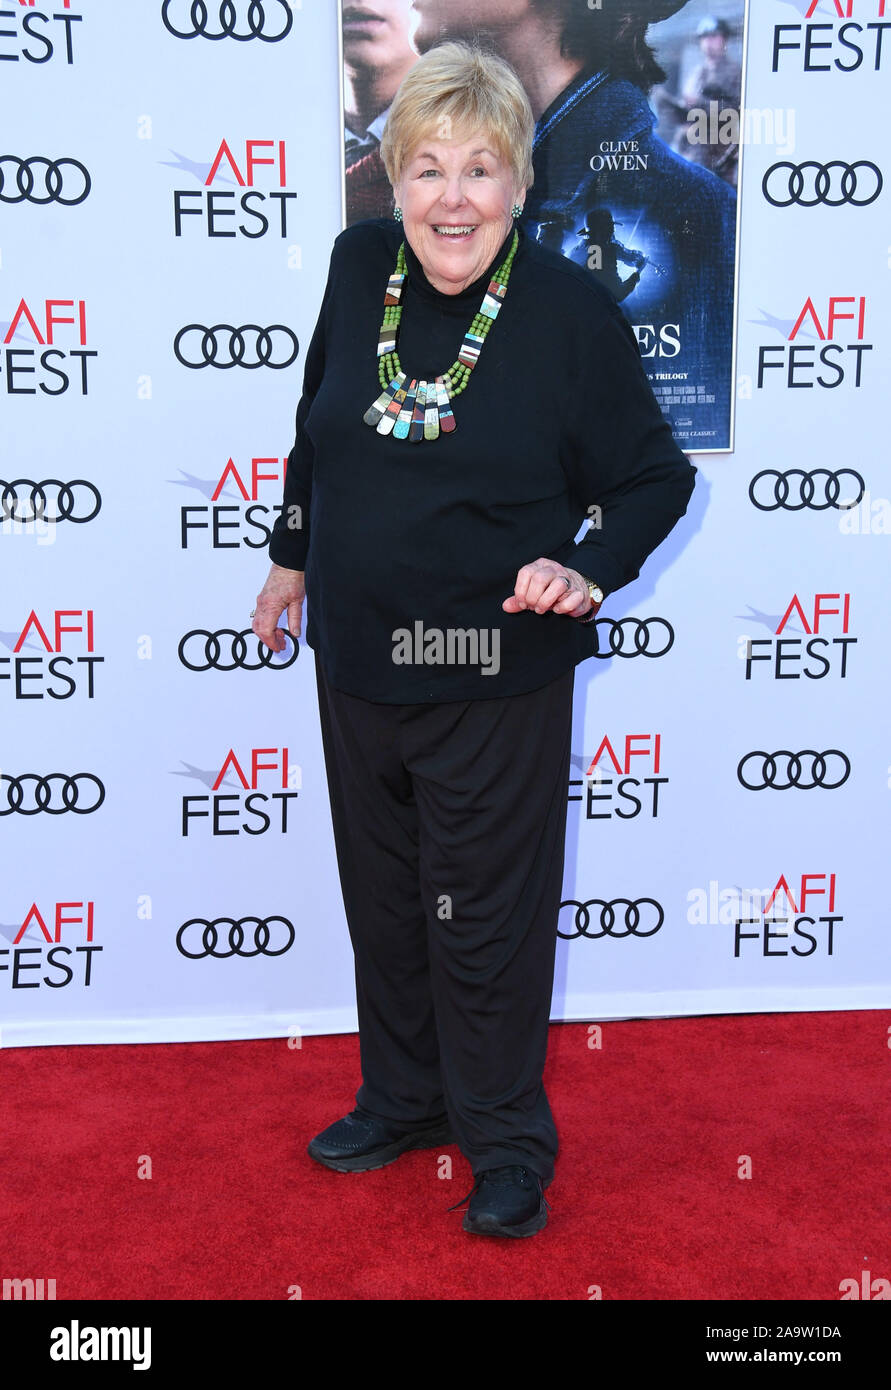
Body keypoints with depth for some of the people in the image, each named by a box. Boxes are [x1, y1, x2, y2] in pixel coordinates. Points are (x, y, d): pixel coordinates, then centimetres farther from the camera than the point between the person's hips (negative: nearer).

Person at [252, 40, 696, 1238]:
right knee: (382, 897, 19)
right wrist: (293, 553, 21)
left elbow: (658, 479, -4)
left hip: (498, 679, -5)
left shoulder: (574, 313, -14)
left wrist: (588, 568, -21)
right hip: (358, 658, 5)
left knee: (486, 915, 7)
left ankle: (507, 1142, 31)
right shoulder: (360, 265, -2)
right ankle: (403, 1096, 43)